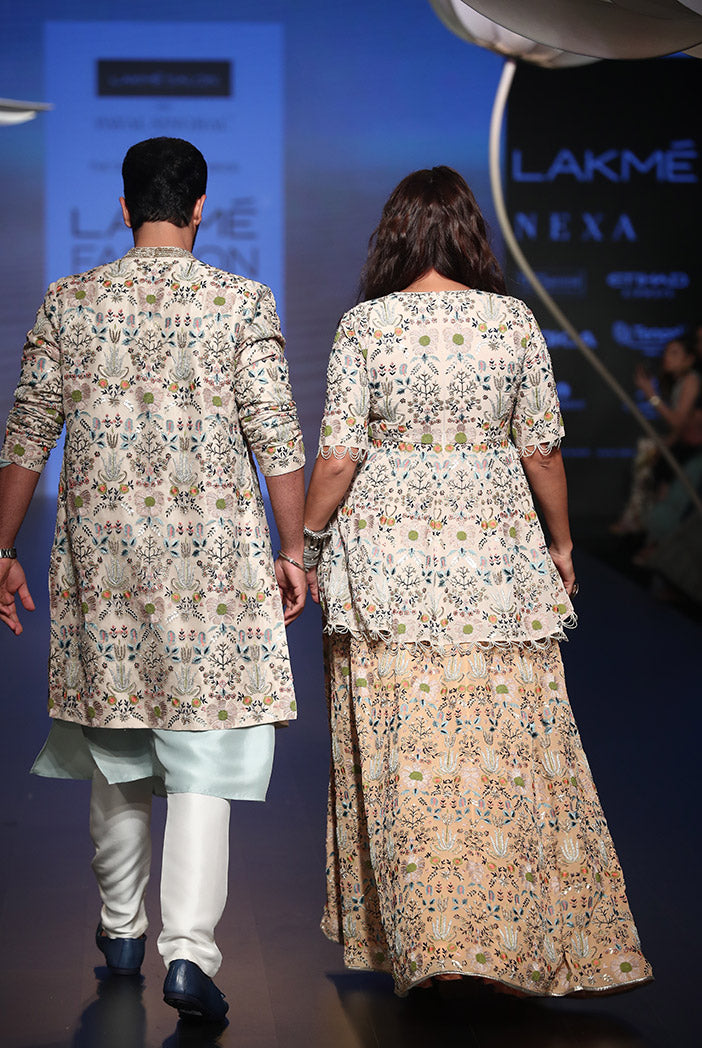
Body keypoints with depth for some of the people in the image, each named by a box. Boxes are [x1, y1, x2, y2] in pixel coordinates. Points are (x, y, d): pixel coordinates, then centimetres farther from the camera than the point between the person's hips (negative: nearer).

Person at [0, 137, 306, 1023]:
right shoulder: (243, 302, -3)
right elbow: (277, 439, -4)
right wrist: (293, 552, 4)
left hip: (102, 550, 3)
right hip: (213, 551, -2)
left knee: (117, 747, 16)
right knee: (203, 756, -1)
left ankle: (121, 930, 30)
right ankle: (189, 949, -11)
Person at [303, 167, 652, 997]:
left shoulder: (363, 325, -4)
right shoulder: (515, 321, 0)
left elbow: (338, 456, -7)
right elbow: (542, 449, 3)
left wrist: (310, 544, 5)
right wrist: (561, 541, 16)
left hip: (389, 552, -1)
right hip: (495, 555, 1)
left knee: (405, 750, 3)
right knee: (508, 744, 6)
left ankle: (426, 936, 3)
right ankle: (527, 937, 11)